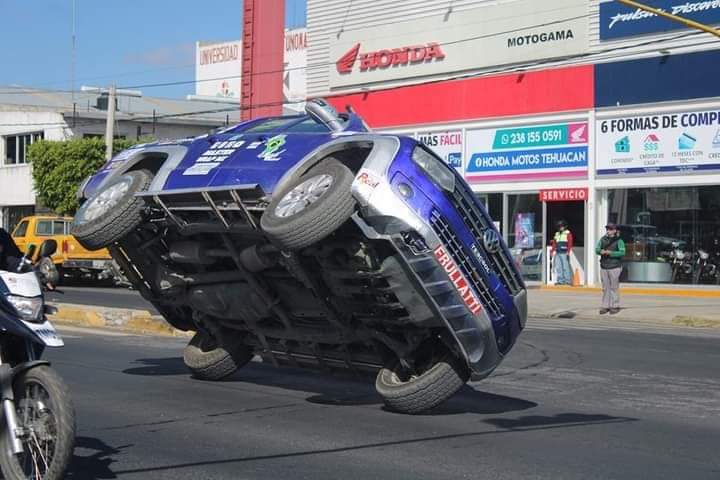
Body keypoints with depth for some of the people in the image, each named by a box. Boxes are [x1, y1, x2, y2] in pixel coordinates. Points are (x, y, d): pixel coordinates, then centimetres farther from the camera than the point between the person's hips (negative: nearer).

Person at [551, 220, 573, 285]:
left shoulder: (568, 233, 1)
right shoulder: (557, 234, 21)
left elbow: (570, 243, -9)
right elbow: (554, 244, 19)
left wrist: (568, 252, -19)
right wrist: (551, 252, 11)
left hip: (564, 253, -7)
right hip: (557, 253, 7)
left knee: (566, 267, -10)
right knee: (558, 267, 3)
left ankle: (568, 281, -9)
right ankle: (560, 280, 5)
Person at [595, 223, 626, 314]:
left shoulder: (619, 241, -3)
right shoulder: (603, 239, 12)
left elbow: (622, 252, -13)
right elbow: (597, 249, 5)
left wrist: (610, 253, -20)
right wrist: (601, 251, -17)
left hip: (615, 267, -5)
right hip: (604, 267, 5)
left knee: (614, 287, -3)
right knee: (605, 287, 7)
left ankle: (615, 306, 2)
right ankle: (605, 306, 12)